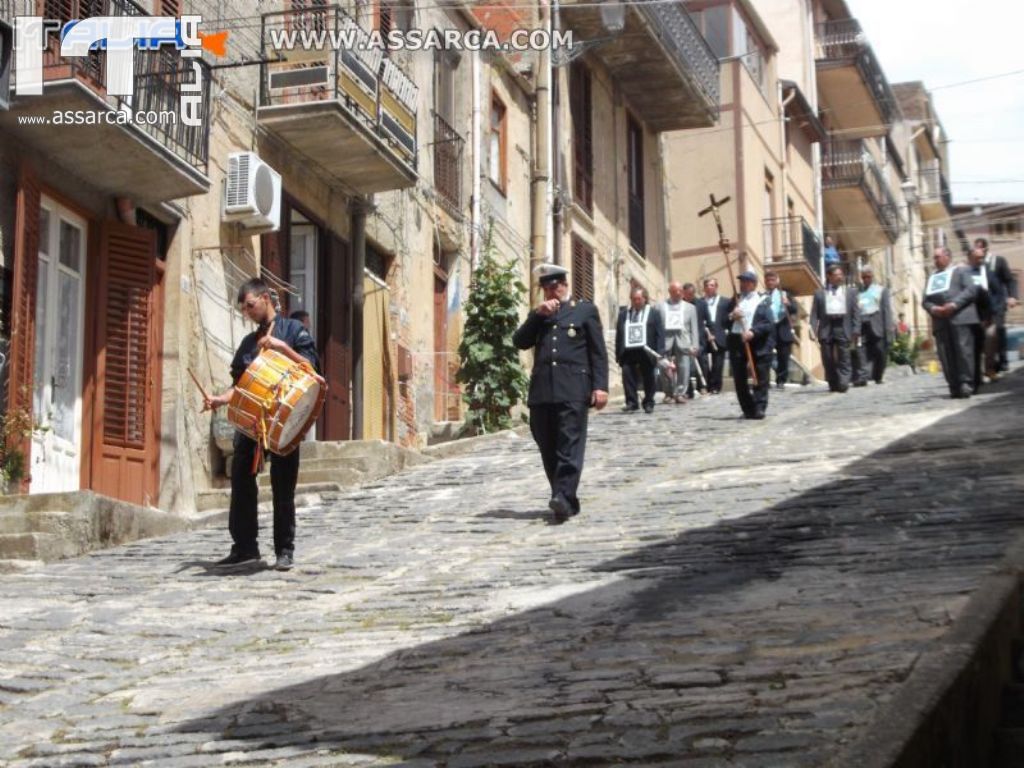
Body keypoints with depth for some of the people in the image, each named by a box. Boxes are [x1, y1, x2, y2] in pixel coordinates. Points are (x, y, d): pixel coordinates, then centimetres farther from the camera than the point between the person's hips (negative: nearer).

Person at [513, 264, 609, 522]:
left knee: (570, 445, -13)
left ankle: (564, 497, -22)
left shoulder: (585, 309, 11)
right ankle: (565, 501, 11)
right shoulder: (537, 315, 23)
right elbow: (520, 341, 9)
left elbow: (598, 352, 5)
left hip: (572, 390, -5)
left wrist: (600, 386, -6)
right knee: (549, 449, 4)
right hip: (542, 391, 5)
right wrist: (538, 315, -1)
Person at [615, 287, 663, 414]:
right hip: (628, 351, 1)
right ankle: (631, 402, -2)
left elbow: (660, 334, 0)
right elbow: (618, 334, 8)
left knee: (648, 378, 7)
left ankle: (648, 403, 18)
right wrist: (618, 353, 2)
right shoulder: (623, 314, 9)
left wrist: (658, 353, -8)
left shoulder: (653, 314, 3)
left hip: (646, 352, -1)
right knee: (627, 375, -9)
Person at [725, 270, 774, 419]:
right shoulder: (735, 300, 17)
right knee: (739, 380, 4)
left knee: (761, 379, -4)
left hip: (758, 344, -4)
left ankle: (759, 408, -1)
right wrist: (731, 316, -7)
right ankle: (748, 410, 12)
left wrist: (753, 332, -20)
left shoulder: (763, 301, 4)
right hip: (737, 343, 4)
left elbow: (769, 324, -6)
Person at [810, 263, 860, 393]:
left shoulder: (850, 292, 15)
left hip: (843, 328, 0)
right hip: (826, 328, 0)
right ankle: (833, 384, 8)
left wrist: (856, 330, -1)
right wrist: (812, 329, -5)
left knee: (843, 358, -7)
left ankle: (843, 383, -10)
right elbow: (814, 314, 8)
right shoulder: (820, 294, 14)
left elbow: (856, 313, 9)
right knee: (828, 359, 0)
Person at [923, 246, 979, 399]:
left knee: (963, 350, -13)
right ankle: (954, 387, -4)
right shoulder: (932, 277, 28)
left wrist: (954, 305, -14)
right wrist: (933, 308, -4)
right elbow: (925, 300, 19)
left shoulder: (961, 271, 13)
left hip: (960, 317, -5)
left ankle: (966, 383, -12)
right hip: (940, 320, 5)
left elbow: (971, 289, -2)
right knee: (946, 355, -4)